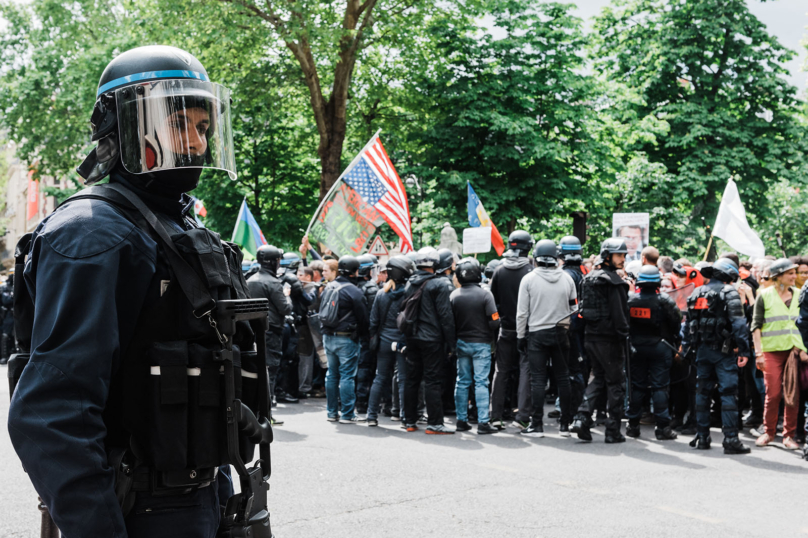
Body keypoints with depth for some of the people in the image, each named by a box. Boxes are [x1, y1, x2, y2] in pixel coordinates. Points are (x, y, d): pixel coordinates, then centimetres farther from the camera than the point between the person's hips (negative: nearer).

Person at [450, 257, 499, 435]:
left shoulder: (453, 295, -2)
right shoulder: (485, 294, -13)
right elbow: (494, 321, -14)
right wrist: (491, 336, 6)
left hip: (461, 343, 4)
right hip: (481, 343, -4)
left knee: (462, 382, 11)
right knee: (481, 382, -1)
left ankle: (462, 420, 14)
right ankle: (483, 422, -3)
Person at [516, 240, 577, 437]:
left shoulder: (529, 279, -8)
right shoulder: (567, 278, 0)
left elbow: (522, 312, -6)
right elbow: (574, 308, 6)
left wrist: (520, 336, 3)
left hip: (536, 334, -2)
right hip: (560, 333, 2)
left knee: (538, 379, 1)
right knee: (563, 378, 9)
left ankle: (536, 425, 2)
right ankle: (566, 424, 13)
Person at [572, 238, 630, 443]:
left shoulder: (589, 278, 12)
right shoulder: (613, 280, -13)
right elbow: (619, 313, -17)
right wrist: (624, 337, -11)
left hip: (590, 337, 7)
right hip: (608, 339, -7)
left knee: (599, 378, 19)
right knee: (615, 383, 4)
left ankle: (582, 417, 2)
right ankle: (613, 432, 8)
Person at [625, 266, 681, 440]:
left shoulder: (631, 300, -2)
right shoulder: (664, 300, -11)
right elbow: (676, 322, -8)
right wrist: (674, 342, 7)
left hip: (636, 347, 3)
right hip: (659, 347, -3)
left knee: (637, 386, 10)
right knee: (659, 386, 0)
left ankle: (633, 425, 15)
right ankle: (662, 427, -1)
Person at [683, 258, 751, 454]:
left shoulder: (697, 292, 13)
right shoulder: (729, 293, -6)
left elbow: (688, 322, 14)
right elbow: (738, 323, -14)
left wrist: (685, 347, 19)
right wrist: (744, 350, -14)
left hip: (702, 349, 6)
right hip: (723, 351, -6)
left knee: (702, 392, 12)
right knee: (728, 393, -4)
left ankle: (702, 437, 16)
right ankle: (730, 439, -7)